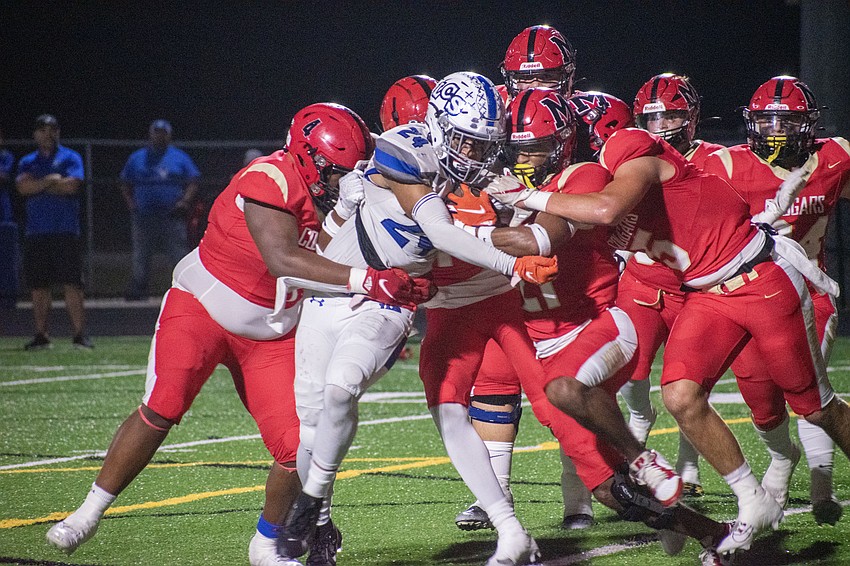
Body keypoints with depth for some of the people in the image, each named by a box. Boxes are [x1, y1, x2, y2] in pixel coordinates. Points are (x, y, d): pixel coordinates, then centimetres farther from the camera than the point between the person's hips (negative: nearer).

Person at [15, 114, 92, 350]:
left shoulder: (70, 158, 6)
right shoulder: (28, 162, 15)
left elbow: (71, 185, -10)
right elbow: (23, 187, -3)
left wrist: (38, 185, -3)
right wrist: (51, 180, -7)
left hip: (66, 232, -3)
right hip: (36, 232, 3)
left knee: (72, 284, -8)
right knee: (38, 286, 3)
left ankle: (79, 334, -9)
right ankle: (41, 335, 9)